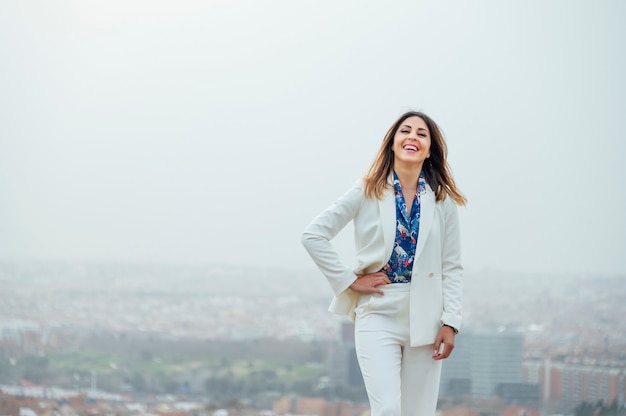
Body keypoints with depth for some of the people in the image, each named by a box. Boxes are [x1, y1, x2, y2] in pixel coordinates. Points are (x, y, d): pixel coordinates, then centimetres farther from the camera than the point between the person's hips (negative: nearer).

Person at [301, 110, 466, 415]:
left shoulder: (443, 201, 5)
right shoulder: (368, 193, 1)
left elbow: (452, 268, 6)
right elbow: (313, 235, 0)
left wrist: (450, 322, -3)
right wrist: (350, 280, -5)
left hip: (425, 318, 2)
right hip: (378, 313, -2)